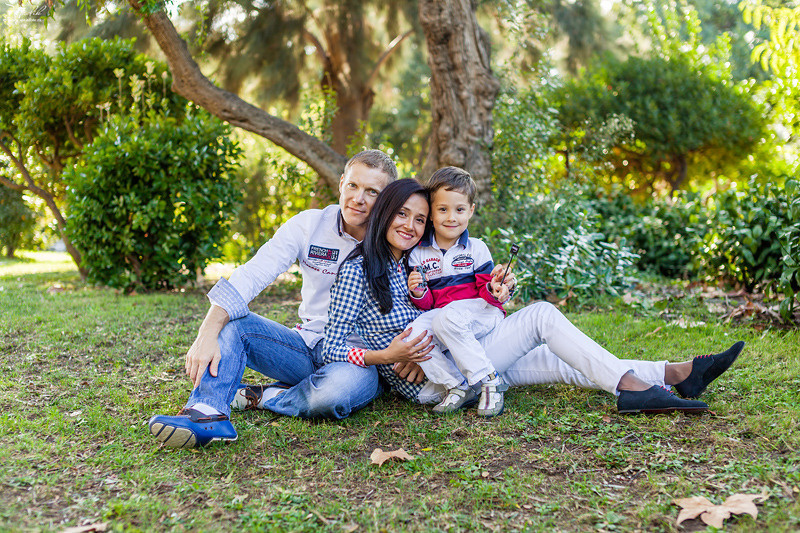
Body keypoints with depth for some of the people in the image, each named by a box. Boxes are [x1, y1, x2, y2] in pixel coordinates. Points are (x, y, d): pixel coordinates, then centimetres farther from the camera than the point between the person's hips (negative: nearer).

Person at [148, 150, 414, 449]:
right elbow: (251, 276, -13)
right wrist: (208, 334, -26)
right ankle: (208, 413, -35)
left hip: (362, 359, -3)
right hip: (308, 345, 3)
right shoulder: (309, 225, -2)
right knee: (229, 320, -15)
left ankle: (260, 399, -11)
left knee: (336, 389, -38)